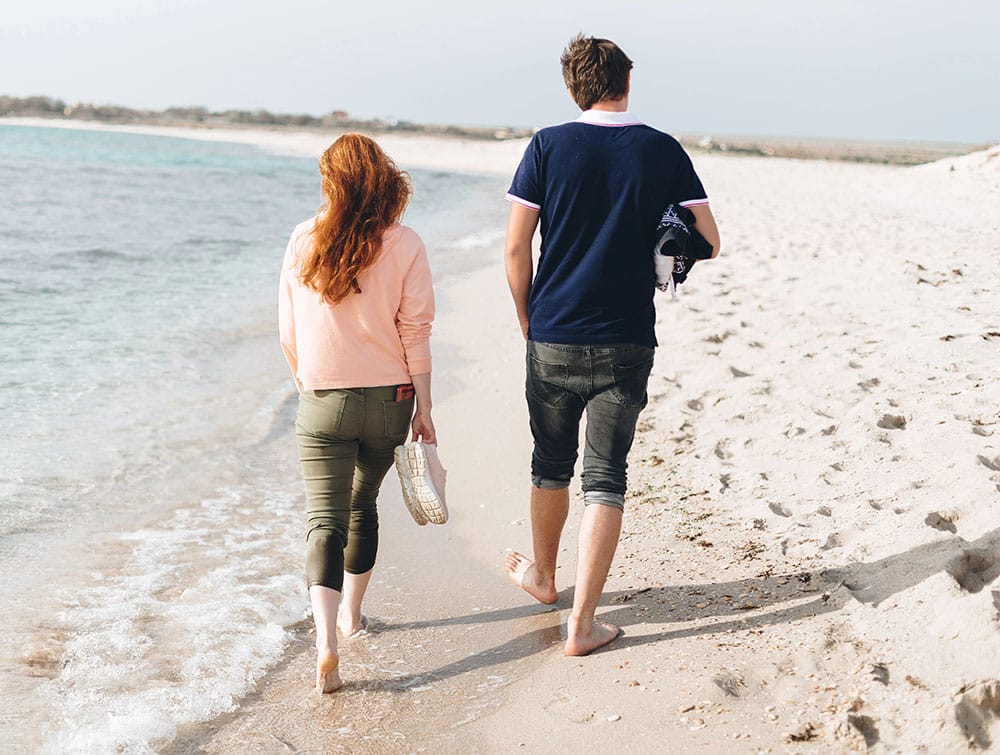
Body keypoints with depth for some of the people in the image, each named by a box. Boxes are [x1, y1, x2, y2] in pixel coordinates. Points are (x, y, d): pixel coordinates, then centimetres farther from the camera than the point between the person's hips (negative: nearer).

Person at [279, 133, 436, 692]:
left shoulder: (304, 240, -3)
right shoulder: (405, 246, -7)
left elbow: (288, 332, 3)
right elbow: (415, 334, -7)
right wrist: (424, 411, -1)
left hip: (322, 404, -1)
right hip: (388, 400, 1)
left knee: (326, 520, 1)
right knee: (363, 505, 22)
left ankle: (327, 641, -15)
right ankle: (352, 614, 36)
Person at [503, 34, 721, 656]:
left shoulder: (547, 147, -3)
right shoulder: (663, 151, -1)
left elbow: (516, 249, -3)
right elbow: (709, 242, 3)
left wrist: (529, 322, 10)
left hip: (553, 340, 1)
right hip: (626, 345, -1)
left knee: (552, 465, 19)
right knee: (605, 481, 5)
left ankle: (543, 576, 41)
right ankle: (582, 624, 5)